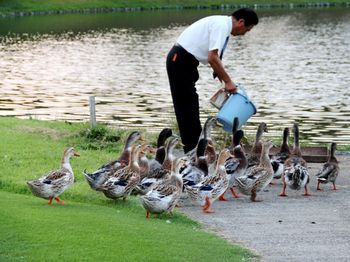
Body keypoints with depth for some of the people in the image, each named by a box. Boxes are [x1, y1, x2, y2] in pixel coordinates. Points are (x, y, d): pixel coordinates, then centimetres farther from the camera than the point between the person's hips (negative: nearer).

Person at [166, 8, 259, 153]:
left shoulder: (222, 24, 13)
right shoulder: (221, 25, -17)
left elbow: (214, 58, 19)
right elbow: (212, 58, -24)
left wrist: (225, 82, 18)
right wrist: (228, 81, -16)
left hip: (182, 61, 10)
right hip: (181, 61, -10)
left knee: (188, 107, 12)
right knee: (187, 106, -7)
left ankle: (192, 150, 17)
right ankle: (192, 151, -4)